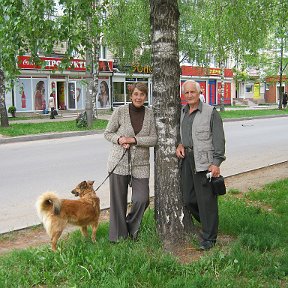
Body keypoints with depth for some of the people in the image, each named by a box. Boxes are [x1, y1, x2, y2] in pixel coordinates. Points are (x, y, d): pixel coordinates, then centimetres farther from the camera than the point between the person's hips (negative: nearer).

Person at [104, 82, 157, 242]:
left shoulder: (150, 114, 1)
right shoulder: (120, 111, -3)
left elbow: (154, 139, -4)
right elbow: (108, 133, 4)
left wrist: (134, 140, -15)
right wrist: (119, 139, -15)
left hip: (141, 164, 1)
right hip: (119, 162, -1)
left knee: (142, 199, -5)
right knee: (118, 201, 5)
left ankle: (132, 229, 25)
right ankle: (118, 236, 23)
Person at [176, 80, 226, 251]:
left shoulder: (211, 112, -6)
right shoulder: (182, 112, 13)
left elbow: (219, 139, -8)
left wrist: (216, 163, -15)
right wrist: (179, 144, 5)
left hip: (204, 161, -6)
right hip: (187, 159, 7)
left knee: (206, 199, -2)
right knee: (188, 199, 10)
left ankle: (209, 238, 10)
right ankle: (207, 224, 33)